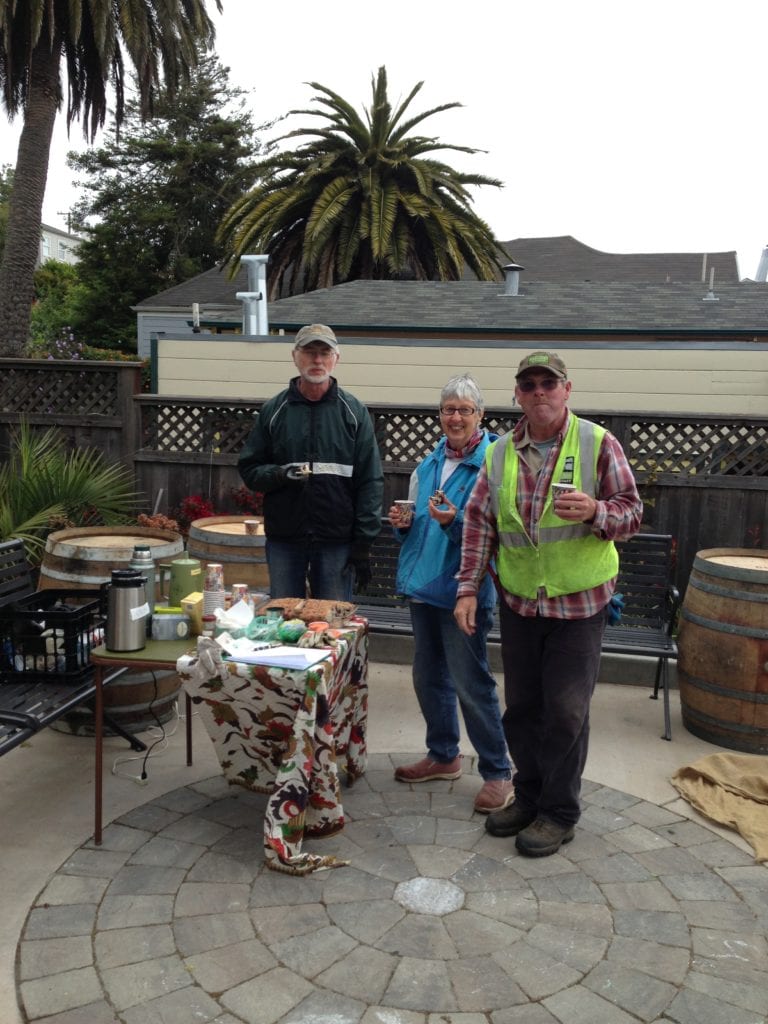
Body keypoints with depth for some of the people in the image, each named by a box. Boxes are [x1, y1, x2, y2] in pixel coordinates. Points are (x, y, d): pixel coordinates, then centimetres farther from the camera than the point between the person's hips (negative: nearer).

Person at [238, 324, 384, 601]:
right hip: (283, 539, 1)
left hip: (337, 541, -1)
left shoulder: (354, 411, 2)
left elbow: (370, 481, 0)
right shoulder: (274, 410, 5)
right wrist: (279, 474, -14)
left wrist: (363, 542, -6)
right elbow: (249, 468, 8)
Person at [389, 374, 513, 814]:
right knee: (429, 678, 16)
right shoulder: (429, 465, 10)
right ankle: (444, 755, 34)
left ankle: (498, 773, 13)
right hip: (423, 583, 7)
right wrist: (404, 522, -1)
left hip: (463, 590, -7)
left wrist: (455, 522, -30)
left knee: (471, 683, -2)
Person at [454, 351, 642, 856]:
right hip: (518, 601, 4)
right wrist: (469, 589, -3)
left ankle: (560, 813, 19)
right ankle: (529, 795, 33)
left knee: (566, 711, 2)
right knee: (521, 706, 14)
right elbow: (479, 522, 4)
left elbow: (631, 512, -4)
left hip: (579, 604, -4)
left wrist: (595, 511, -26)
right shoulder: (500, 453, 4)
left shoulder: (598, 444, -6)